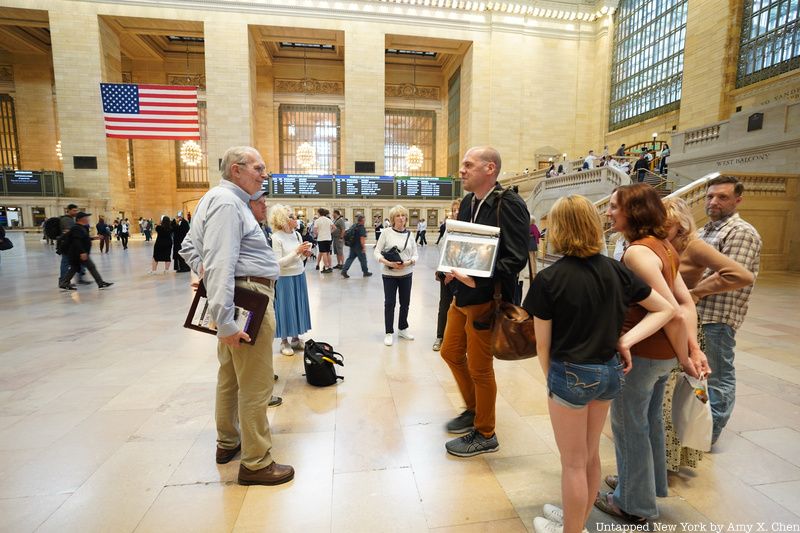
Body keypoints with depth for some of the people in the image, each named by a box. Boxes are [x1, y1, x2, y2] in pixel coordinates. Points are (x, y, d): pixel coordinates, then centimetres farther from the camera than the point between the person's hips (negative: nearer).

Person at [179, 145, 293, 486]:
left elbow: (189, 247, 22)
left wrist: (204, 273, 9)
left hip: (238, 299, 11)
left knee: (231, 377, 21)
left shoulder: (218, 198, 18)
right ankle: (256, 463, 13)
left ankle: (228, 442, 38)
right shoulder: (227, 202, -16)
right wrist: (225, 322, -27)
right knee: (255, 385, -1)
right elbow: (221, 265, -25)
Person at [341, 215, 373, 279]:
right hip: (359, 247, -7)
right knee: (363, 259, 7)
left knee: (350, 258, 8)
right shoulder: (362, 228, -16)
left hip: (352, 246, 8)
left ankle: (344, 270, -1)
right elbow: (362, 238, -22)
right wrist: (363, 247, -18)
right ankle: (365, 272, 19)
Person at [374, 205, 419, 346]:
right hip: (389, 274, -3)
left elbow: (416, 255, 4)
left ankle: (402, 329, 31)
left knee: (405, 302, 12)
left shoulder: (409, 234, 3)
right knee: (389, 303, 3)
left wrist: (408, 262, -16)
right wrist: (389, 263, -21)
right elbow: (377, 252, -6)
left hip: (406, 274, 3)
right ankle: (389, 333, 16)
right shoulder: (386, 232, -5)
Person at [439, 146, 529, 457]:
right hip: (462, 295, 8)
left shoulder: (509, 204, -16)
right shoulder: (468, 202, 8)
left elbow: (517, 258, -22)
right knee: (451, 353, 19)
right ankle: (473, 410, 43)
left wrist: (478, 280, -29)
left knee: (479, 367, 6)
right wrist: (453, 270, -1)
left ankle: (485, 435, 30)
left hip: (485, 300, -8)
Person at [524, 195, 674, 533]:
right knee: (590, 455, 25)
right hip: (610, 371, 6)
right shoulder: (617, 271, -3)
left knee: (573, 463, 14)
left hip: (571, 374, -6)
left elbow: (543, 345, -12)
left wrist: (551, 380, 5)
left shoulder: (549, 280, -18)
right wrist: (626, 341, -3)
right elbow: (666, 309, 6)